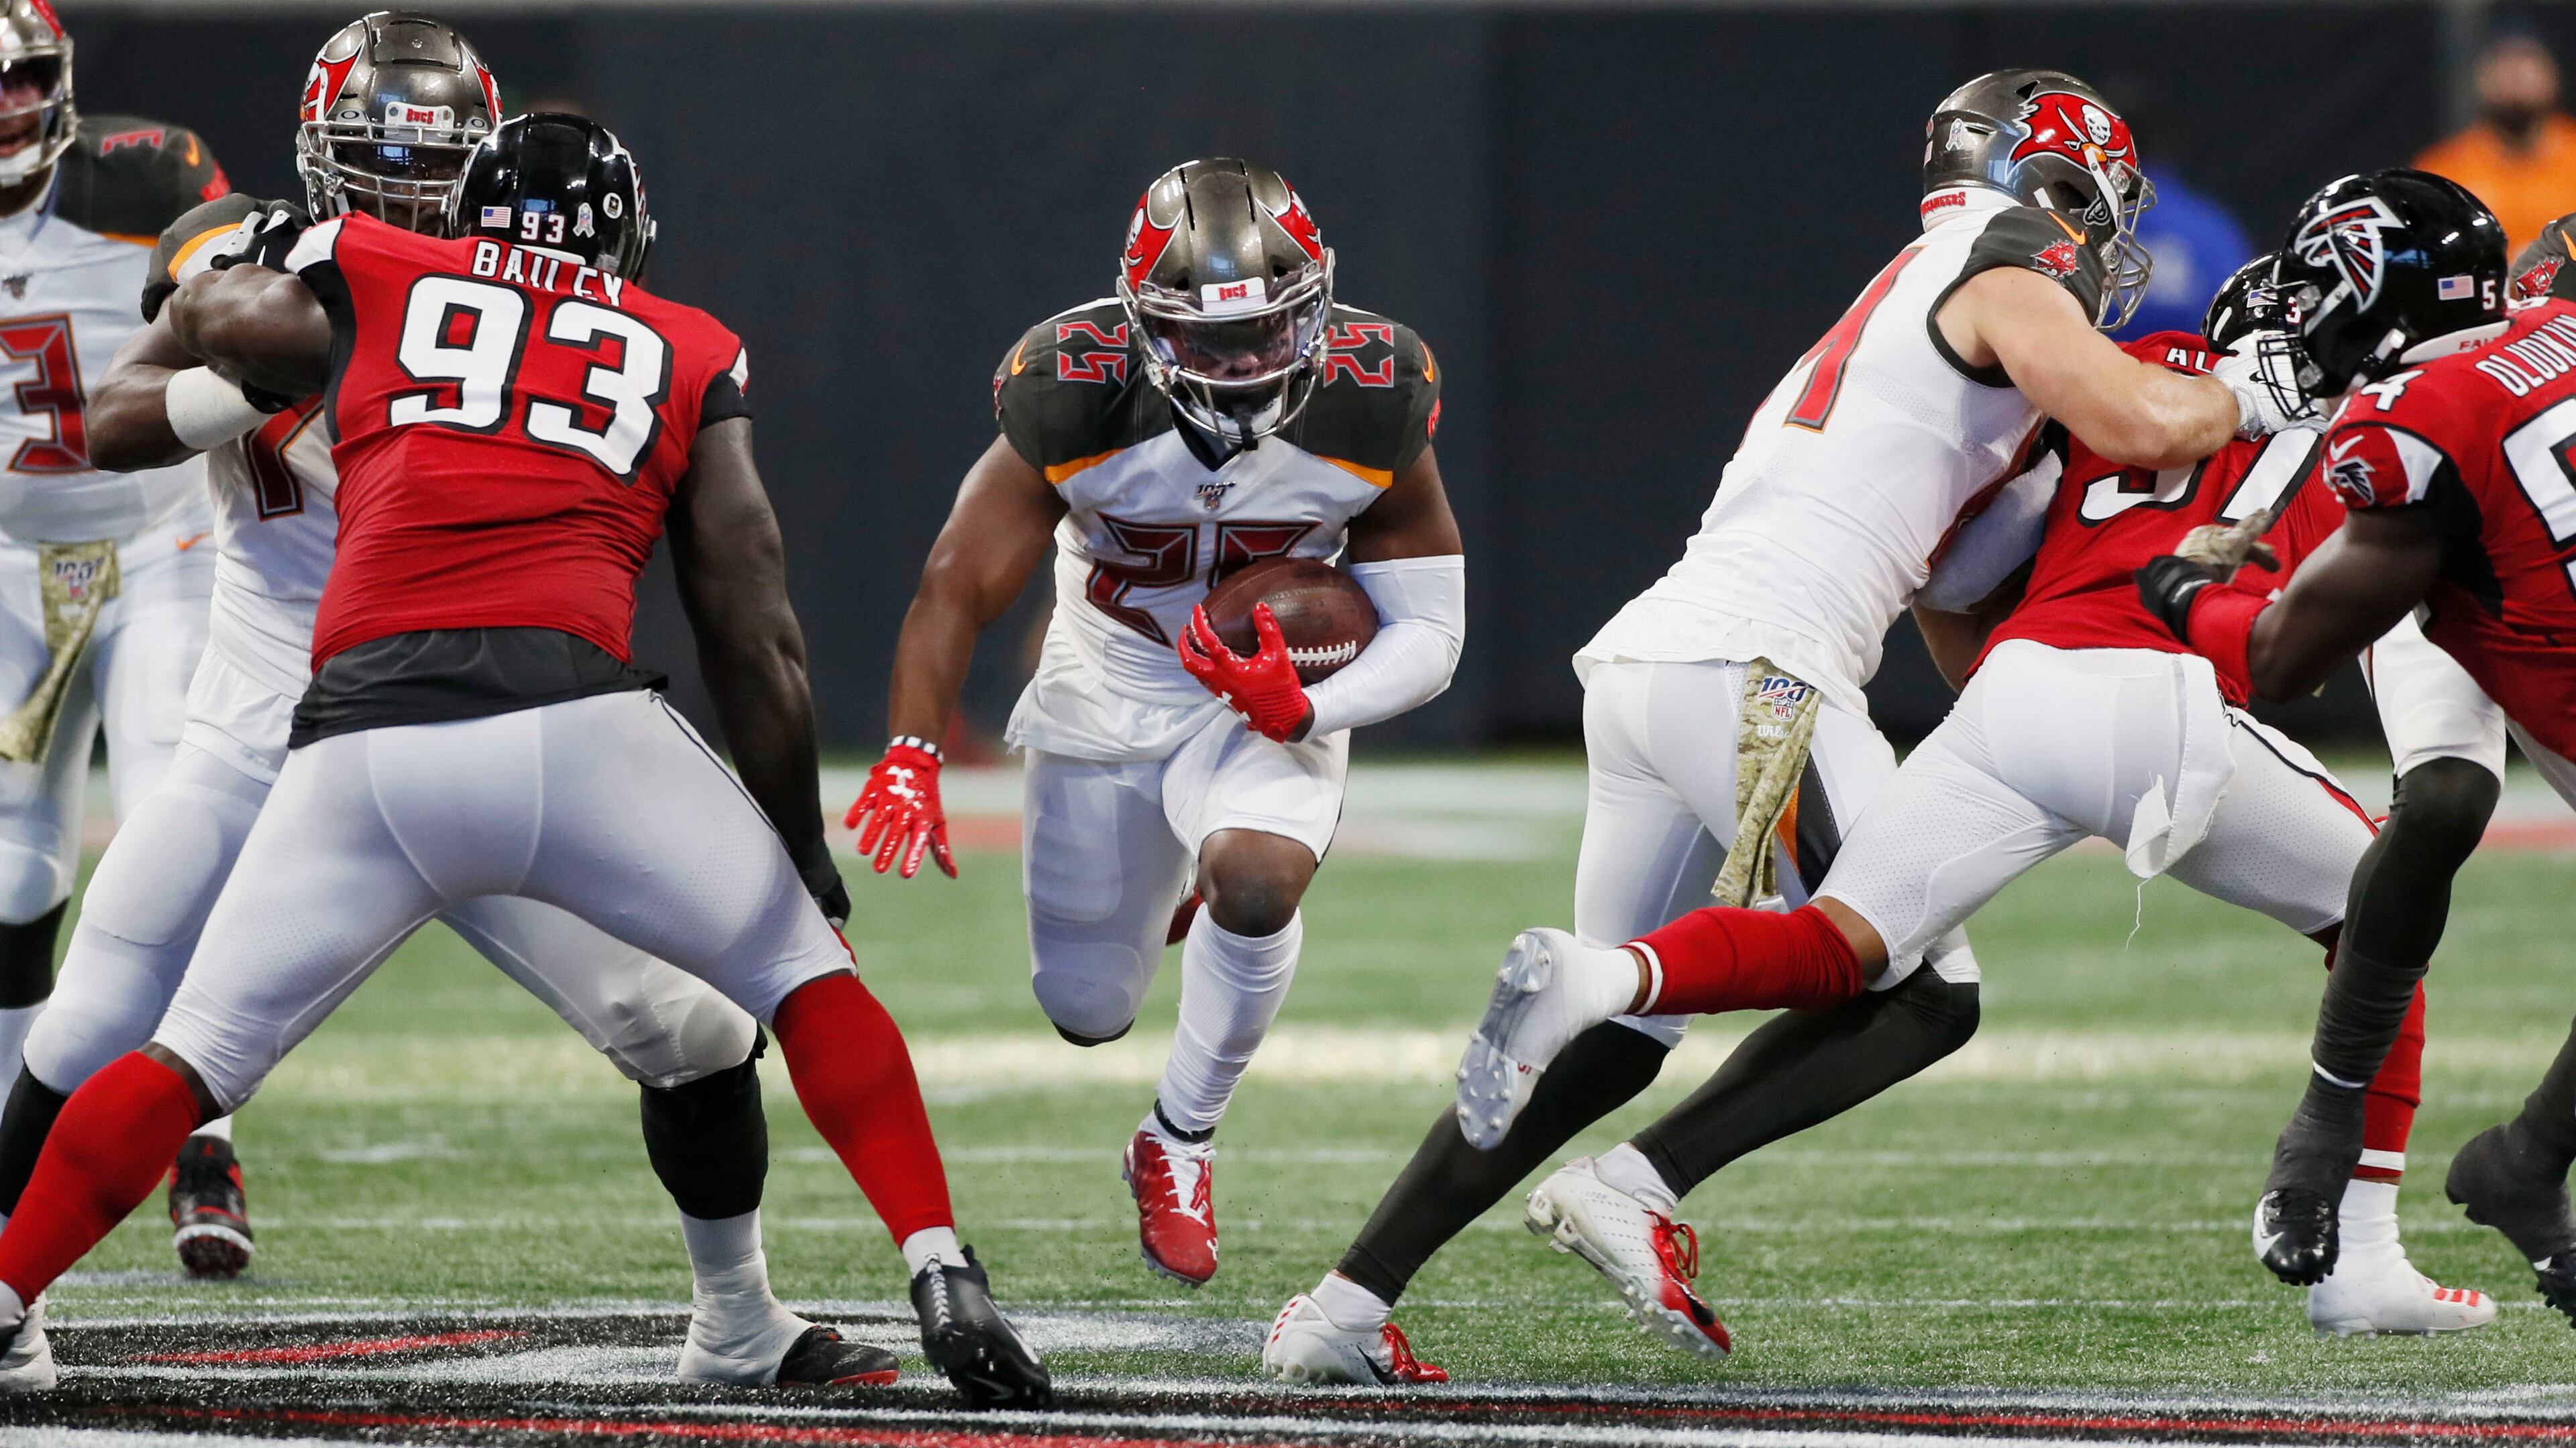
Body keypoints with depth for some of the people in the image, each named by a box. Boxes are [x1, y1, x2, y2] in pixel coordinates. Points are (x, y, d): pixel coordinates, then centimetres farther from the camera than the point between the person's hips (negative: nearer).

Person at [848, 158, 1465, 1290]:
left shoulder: (1371, 412, -22)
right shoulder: (1077, 404, -25)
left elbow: (1427, 632, -13)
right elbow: (960, 586, -19)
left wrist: (1301, 712, -32)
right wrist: (911, 755, -34)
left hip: (1275, 700, -1)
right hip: (1106, 698, 1)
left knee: (1254, 880, -33)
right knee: (1086, 1012, 8)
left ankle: (1181, 1142, -8)